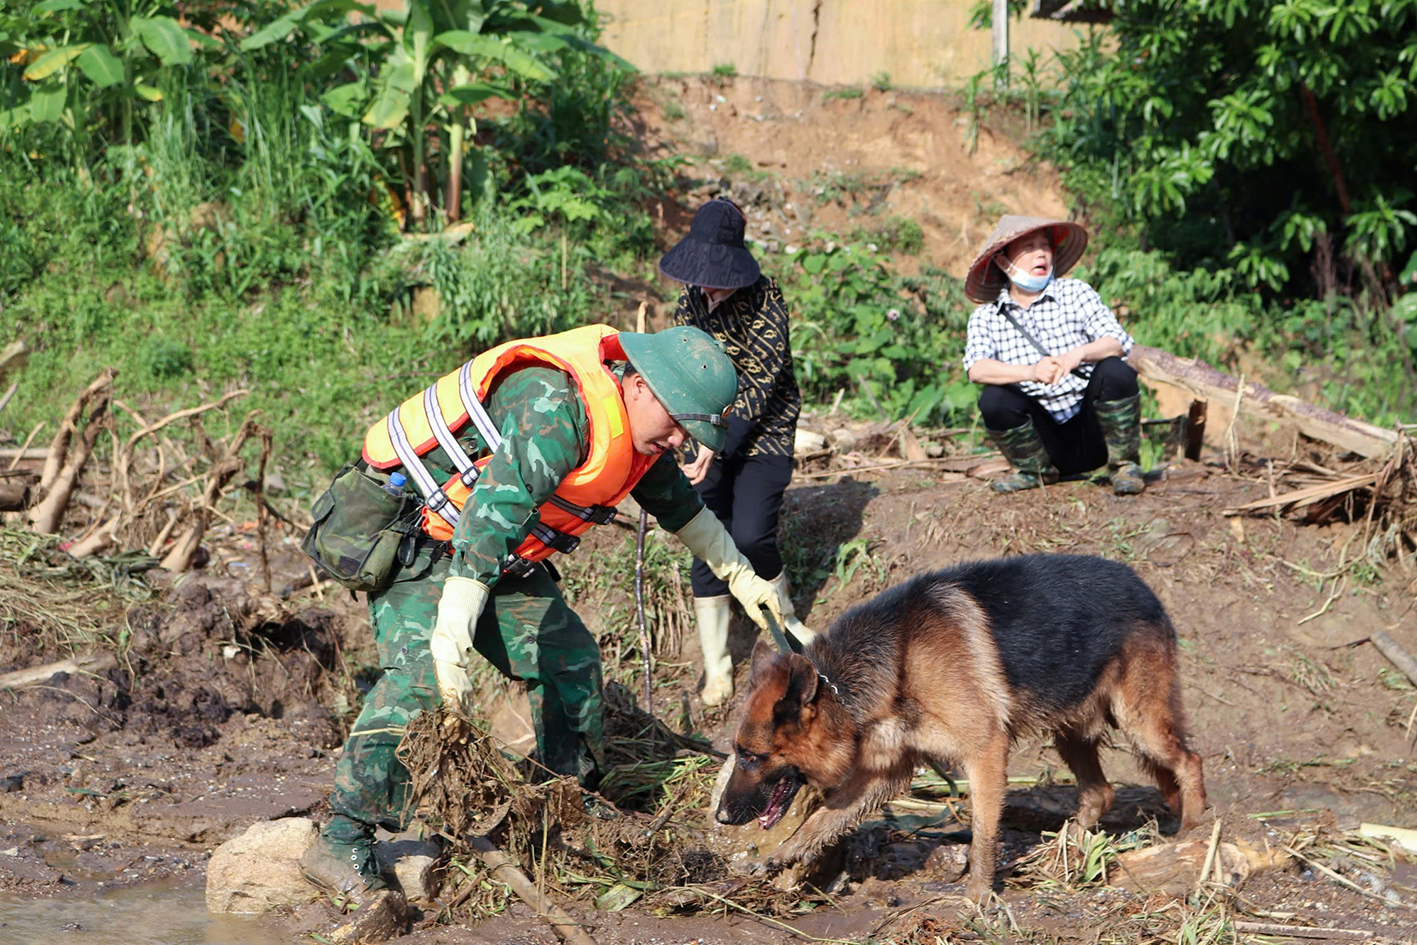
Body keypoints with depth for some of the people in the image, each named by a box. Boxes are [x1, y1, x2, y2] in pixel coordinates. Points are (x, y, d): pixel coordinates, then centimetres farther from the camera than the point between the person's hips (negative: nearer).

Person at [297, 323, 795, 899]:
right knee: (419, 674, -25)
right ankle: (342, 844, -25)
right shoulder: (555, 407, -32)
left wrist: (742, 578, 28)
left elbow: (679, 504, 21)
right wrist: (453, 631, -47)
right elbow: (497, 507, -41)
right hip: (418, 539, -9)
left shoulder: (636, 430, 1)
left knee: (568, 657, 7)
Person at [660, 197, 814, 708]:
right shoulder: (692, 298, 5)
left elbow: (760, 383, -19)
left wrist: (718, 445, -25)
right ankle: (715, 666, 4)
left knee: (751, 535, -16)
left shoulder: (763, 298, -15)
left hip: (763, 431, -5)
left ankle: (786, 621, 15)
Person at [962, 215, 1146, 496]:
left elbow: (1118, 342, -10)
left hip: (1092, 429, -1)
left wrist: (1079, 354, -32)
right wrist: (1031, 372, -33)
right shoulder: (986, 317, 4)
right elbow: (977, 368, -15)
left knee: (1115, 371, -27)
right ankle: (1036, 470, 1)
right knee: (993, 400, -25)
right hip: (1047, 438, 1)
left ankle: (1124, 464, -8)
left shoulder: (1076, 293, 3)